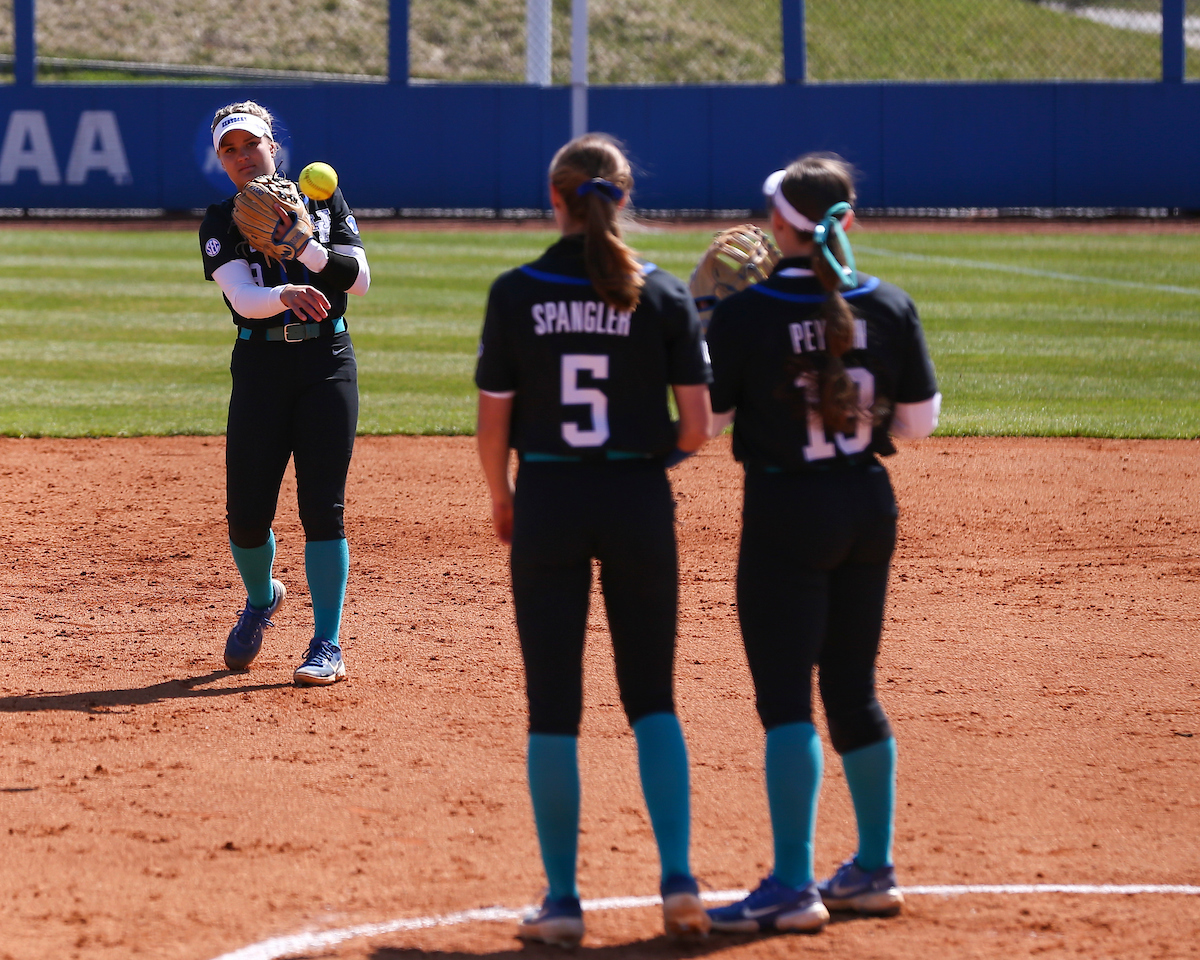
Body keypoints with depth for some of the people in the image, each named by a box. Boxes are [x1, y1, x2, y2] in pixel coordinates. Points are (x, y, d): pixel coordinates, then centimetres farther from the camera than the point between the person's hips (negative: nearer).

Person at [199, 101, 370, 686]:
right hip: (260, 362, 1)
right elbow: (243, 298, -13)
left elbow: (360, 279, -3)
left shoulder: (321, 201, 7)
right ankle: (260, 600, 31)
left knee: (321, 504, -8)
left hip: (327, 358, -1)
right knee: (246, 511, -2)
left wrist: (306, 247, -18)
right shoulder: (221, 223, 3)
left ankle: (327, 645, -3)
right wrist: (286, 294, -34)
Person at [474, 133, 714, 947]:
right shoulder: (664, 296, -3)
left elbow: (492, 425, -2)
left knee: (553, 705, 6)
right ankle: (678, 876, -1)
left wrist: (501, 501, 15)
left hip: (548, 500, -1)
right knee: (652, 698, 12)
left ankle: (562, 899, 5)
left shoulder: (516, 294, -5)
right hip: (638, 501, 1)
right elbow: (698, 425, -4)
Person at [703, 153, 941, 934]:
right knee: (853, 689, 17)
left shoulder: (745, 313, -13)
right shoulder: (890, 307, -1)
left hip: (786, 510, -5)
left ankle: (792, 885, -11)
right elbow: (919, 421, 3)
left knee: (785, 694, -5)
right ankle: (874, 870, 25)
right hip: (869, 505, 5)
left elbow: (705, 418, -5)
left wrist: (699, 308, 4)